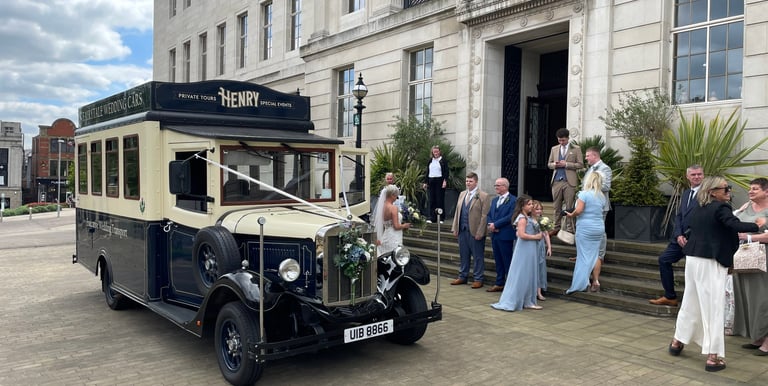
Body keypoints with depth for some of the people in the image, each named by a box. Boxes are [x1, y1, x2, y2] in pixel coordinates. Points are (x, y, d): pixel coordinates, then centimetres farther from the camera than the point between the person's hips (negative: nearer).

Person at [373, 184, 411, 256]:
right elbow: (396, 226, -18)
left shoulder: (382, 206, 5)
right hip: (393, 240, -8)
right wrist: (405, 225, 1)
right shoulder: (393, 207, -16)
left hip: (385, 237, 8)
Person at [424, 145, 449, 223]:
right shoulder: (430, 161, 14)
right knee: (432, 200, 3)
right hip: (431, 181, 4)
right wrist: (425, 182, 14)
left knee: (440, 200, -2)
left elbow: (446, 172, -5)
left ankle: (440, 218, 3)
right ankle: (432, 217, 7)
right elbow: (427, 172, 18)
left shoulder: (443, 161, 0)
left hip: (440, 181, -4)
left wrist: (445, 181, -17)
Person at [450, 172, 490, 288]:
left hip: (475, 232, -6)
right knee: (463, 255, 15)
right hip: (462, 230, 6)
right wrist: (455, 228, 8)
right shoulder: (462, 194, 13)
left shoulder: (483, 196, -7)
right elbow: (457, 212, 14)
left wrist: (480, 232, -16)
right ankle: (462, 277, 26)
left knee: (478, 256, 4)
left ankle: (478, 279, 13)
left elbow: (484, 216, -11)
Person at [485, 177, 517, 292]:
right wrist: (490, 225, -6)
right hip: (494, 235, 7)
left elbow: (510, 216, -18)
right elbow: (489, 215, 14)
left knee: (507, 261, -1)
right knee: (498, 260, 13)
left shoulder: (513, 200, -9)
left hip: (505, 235, -7)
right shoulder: (494, 200, 17)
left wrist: (495, 224, -16)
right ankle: (499, 284, 21)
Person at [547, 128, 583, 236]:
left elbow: (580, 165, -1)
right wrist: (554, 164, -5)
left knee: (569, 206, -2)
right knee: (557, 206, 6)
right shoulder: (554, 149, 15)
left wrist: (566, 164, -12)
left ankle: (569, 229, 3)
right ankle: (557, 227, 13)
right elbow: (549, 164, 18)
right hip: (557, 181, 3)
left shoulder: (576, 149, 4)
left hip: (569, 181, -3)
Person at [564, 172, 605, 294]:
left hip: (585, 228, -5)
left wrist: (571, 215, 0)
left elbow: (578, 210, -18)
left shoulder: (584, 193, -10)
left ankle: (579, 285, 1)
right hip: (599, 227, 5)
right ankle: (595, 282, 14)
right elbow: (599, 211, 9)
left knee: (583, 256, -2)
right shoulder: (602, 197, 9)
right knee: (594, 255, 11)